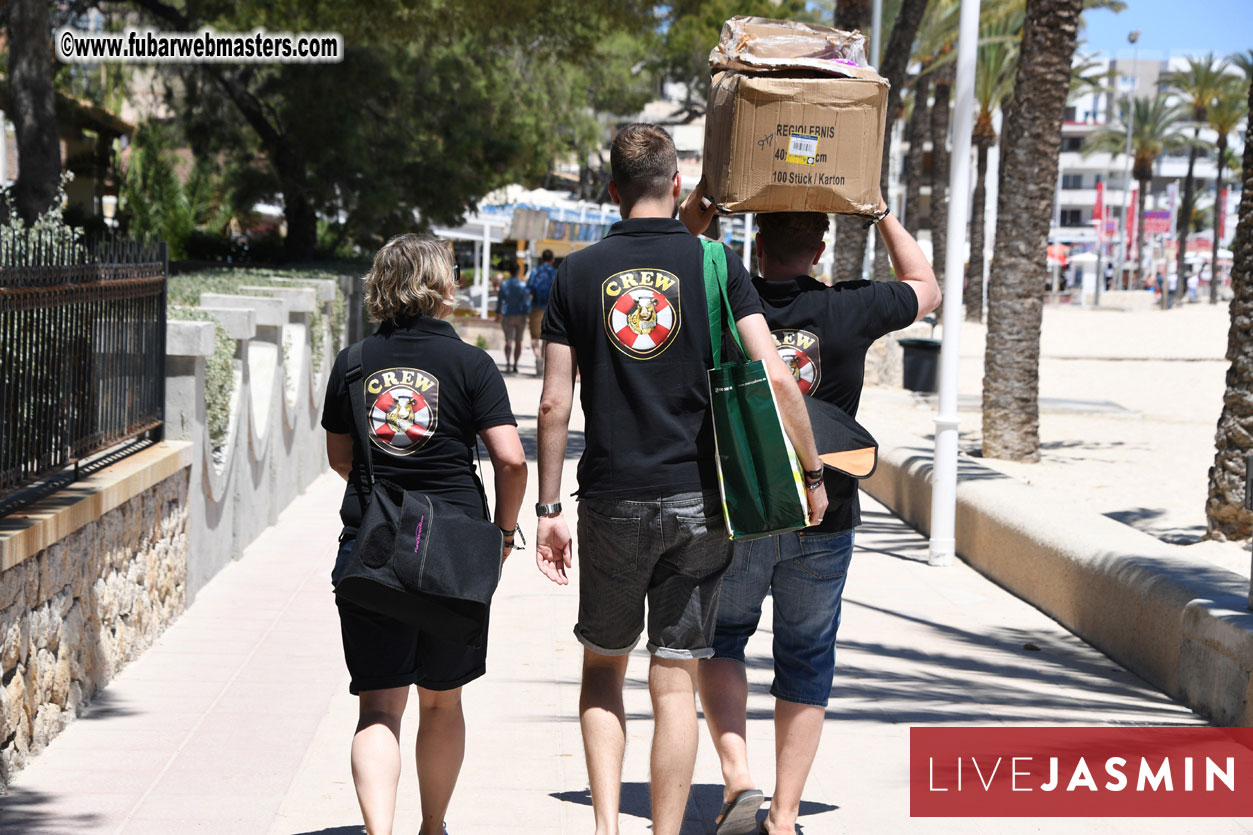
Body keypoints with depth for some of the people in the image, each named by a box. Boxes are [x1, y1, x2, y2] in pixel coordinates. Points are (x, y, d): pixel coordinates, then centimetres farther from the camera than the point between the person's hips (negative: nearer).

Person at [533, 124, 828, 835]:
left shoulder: (579, 273, 3)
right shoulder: (715, 263, -1)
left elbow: (555, 402, 0)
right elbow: (774, 376, -10)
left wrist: (550, 508, 7)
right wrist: (813, 471, 0)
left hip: (612, 502, 1)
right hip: (698, 500, -1)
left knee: (603, 666, 17)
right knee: (675, 682, 6)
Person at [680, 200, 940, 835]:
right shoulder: (849, 311, -6)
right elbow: (925, 287, 15)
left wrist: (698, 211, 14)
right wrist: (883, 215, 19)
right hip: (822, 522, 0)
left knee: (720, 640, 19)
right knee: (806, 663, 13)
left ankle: (738, 778, 0)